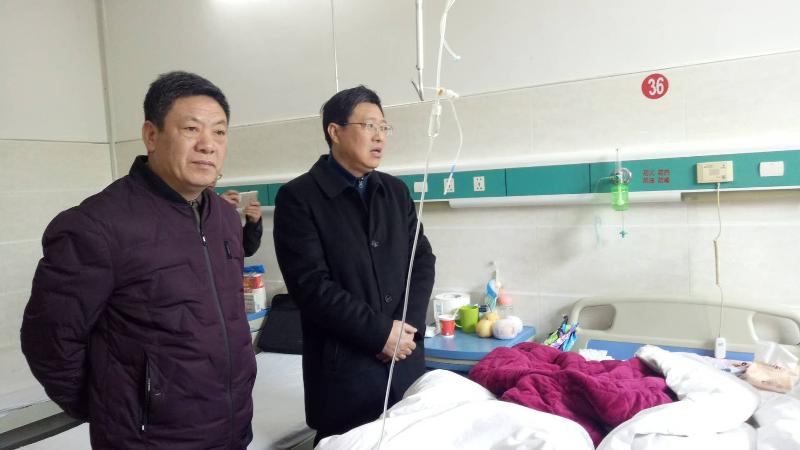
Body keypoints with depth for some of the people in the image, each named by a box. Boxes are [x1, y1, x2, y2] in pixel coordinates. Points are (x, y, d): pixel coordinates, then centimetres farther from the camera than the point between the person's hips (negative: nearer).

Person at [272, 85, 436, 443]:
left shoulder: (396, 191, 9)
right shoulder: (298, 197, -8)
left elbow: (423, 259, 6)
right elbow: (311, 285, -15)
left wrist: (406, 328, -8)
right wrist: (379, 332, -15)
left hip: (406, 360, 5)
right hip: (343, 366, -5)